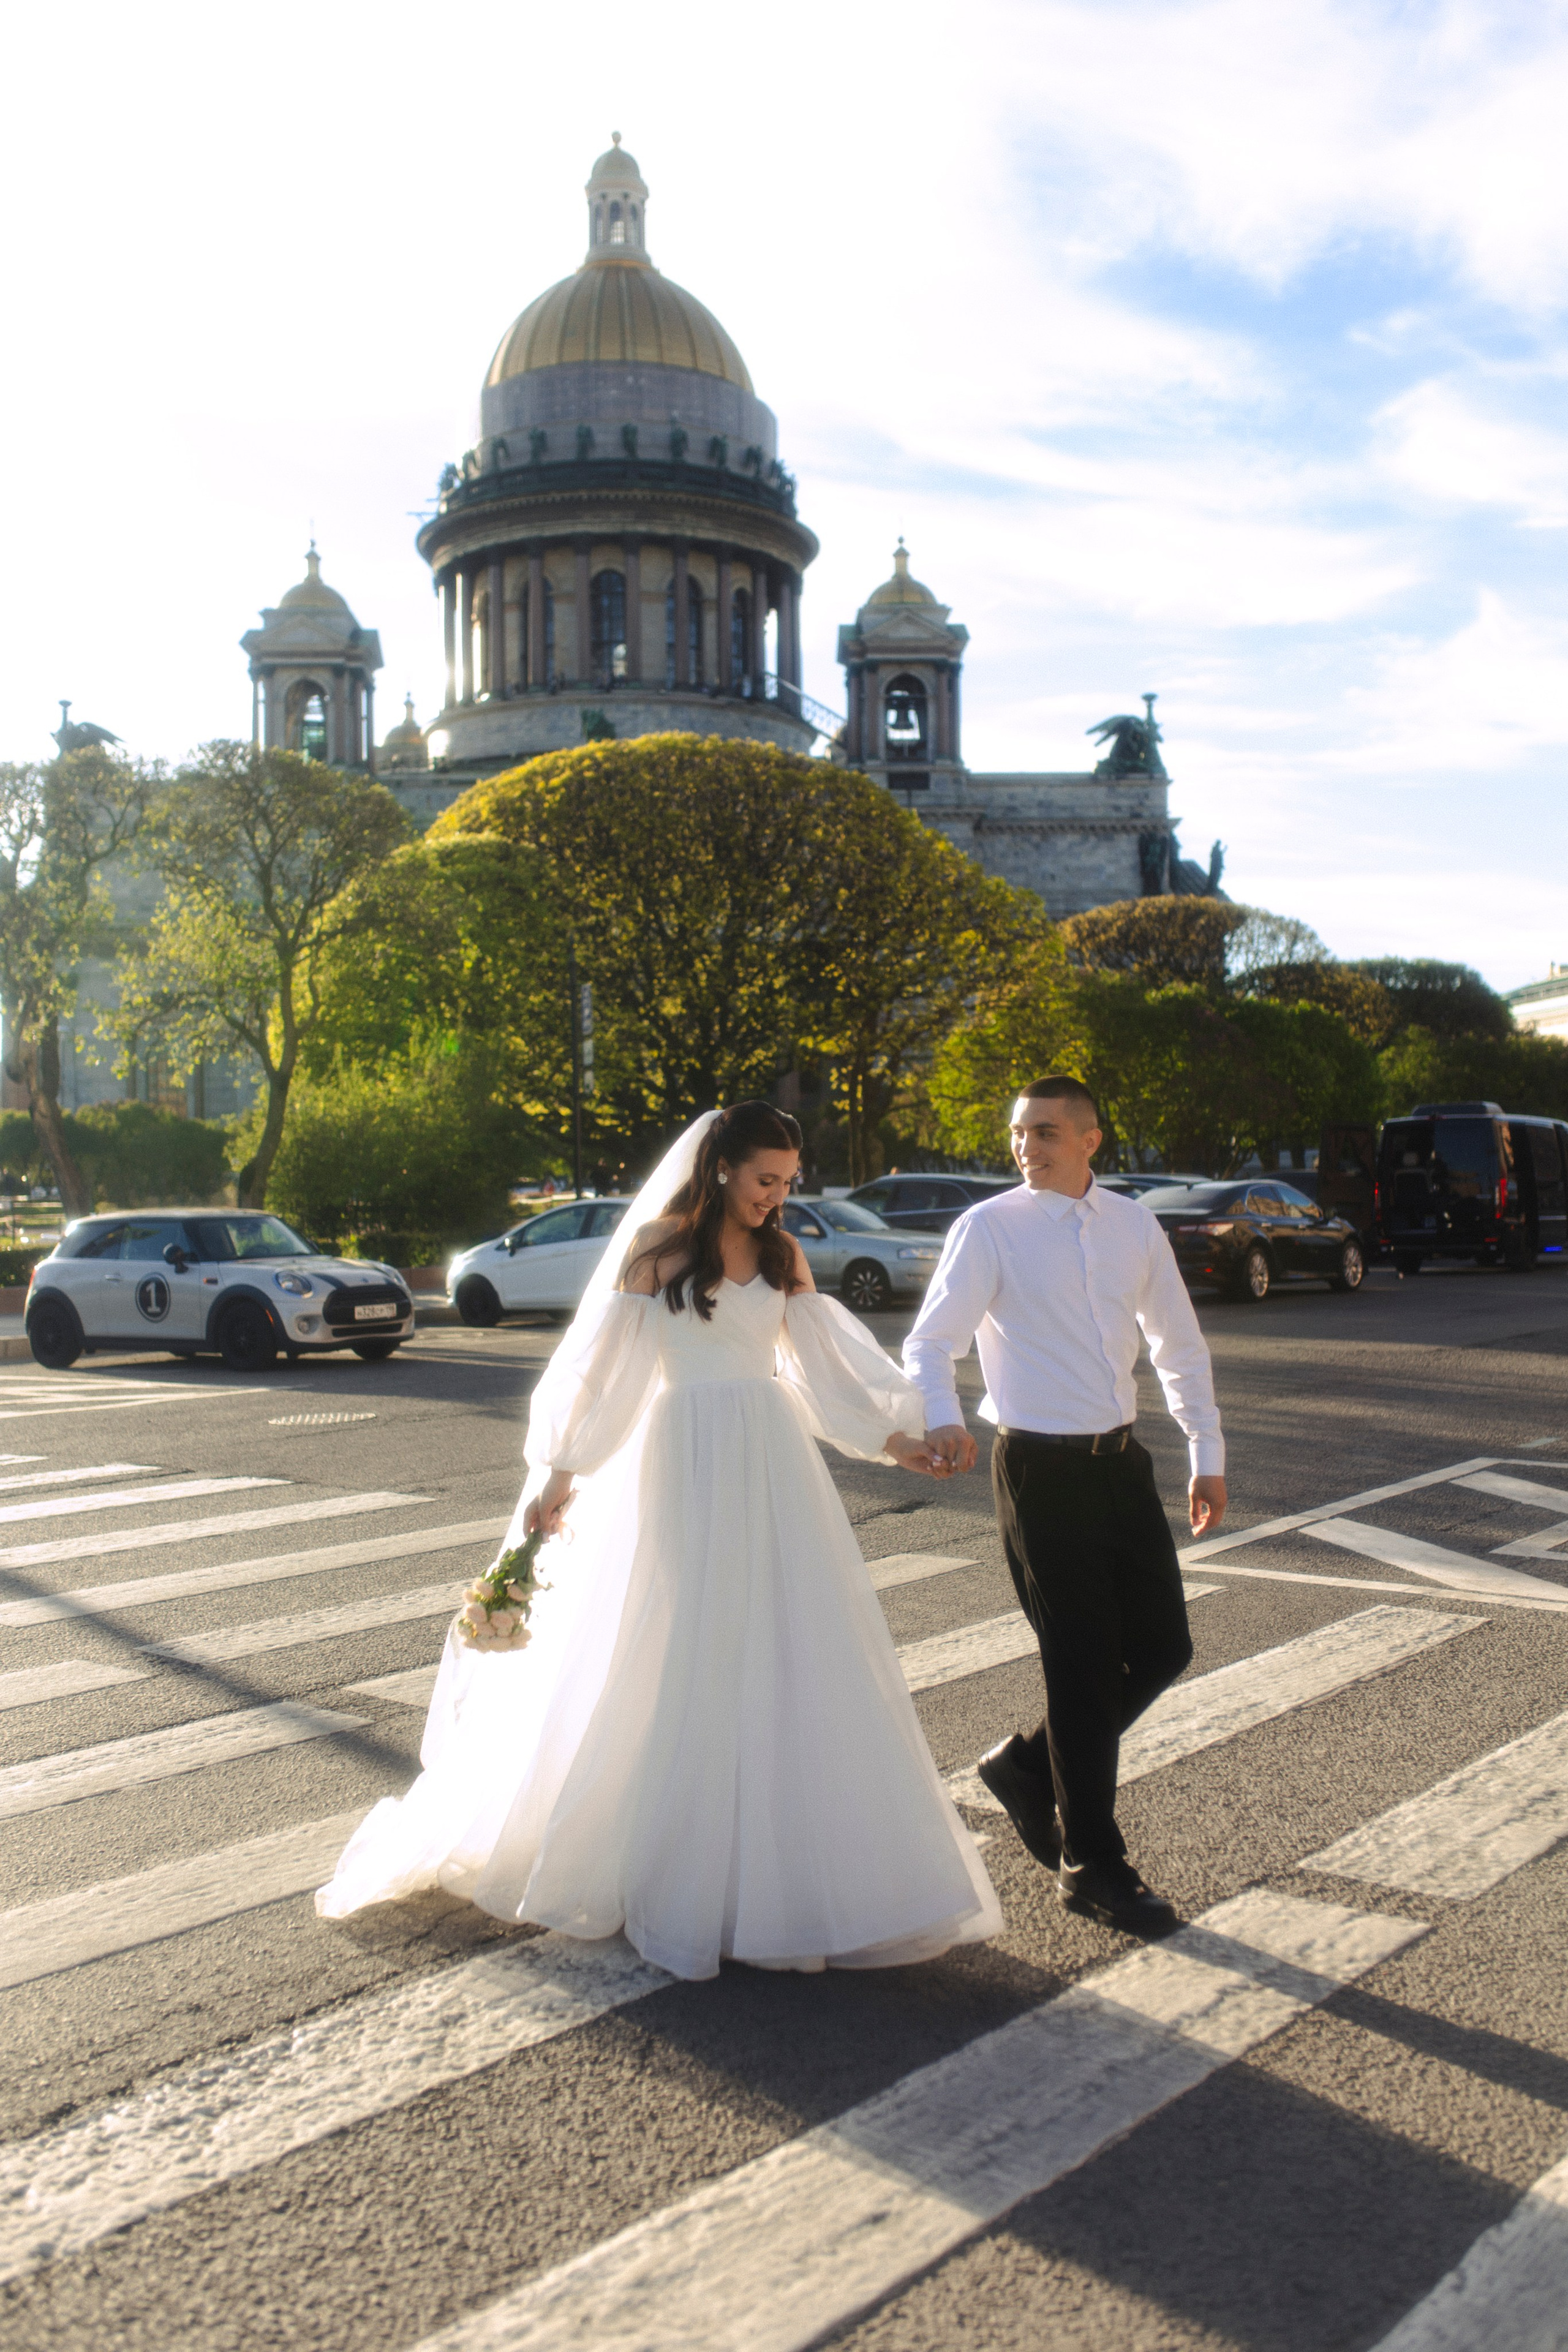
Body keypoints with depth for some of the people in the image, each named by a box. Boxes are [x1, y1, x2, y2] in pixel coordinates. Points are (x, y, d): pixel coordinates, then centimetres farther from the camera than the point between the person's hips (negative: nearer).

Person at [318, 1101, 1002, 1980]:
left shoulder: (784, 1255, 7)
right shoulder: (659, 1247, -5)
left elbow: (825, 1361, 8)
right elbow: (602, 1363, -4)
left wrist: (891, 1436, 0)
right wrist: (558, 1472, -6)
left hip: (775, 1469, 4)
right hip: (687, 1470, -4)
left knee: (795, 1660, 6)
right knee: (676, 1666, 3)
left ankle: (788, 1867, 20)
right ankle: (680, 1870, 17)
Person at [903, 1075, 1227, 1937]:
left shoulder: (1133, 1226, 6)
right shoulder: (989, 1228, -8)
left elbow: (1180, 1347, 15)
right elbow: (929, 1341, -12)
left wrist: (1207, 1457, 12)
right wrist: (942, 1419, -33)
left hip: (1120, 1460, 6)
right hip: (1040, 1469, -5)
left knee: (1162, 1647, 8)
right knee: (1084, 1667, 0)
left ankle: (1029, 1765, 29)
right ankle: (1092, 1867, 17)